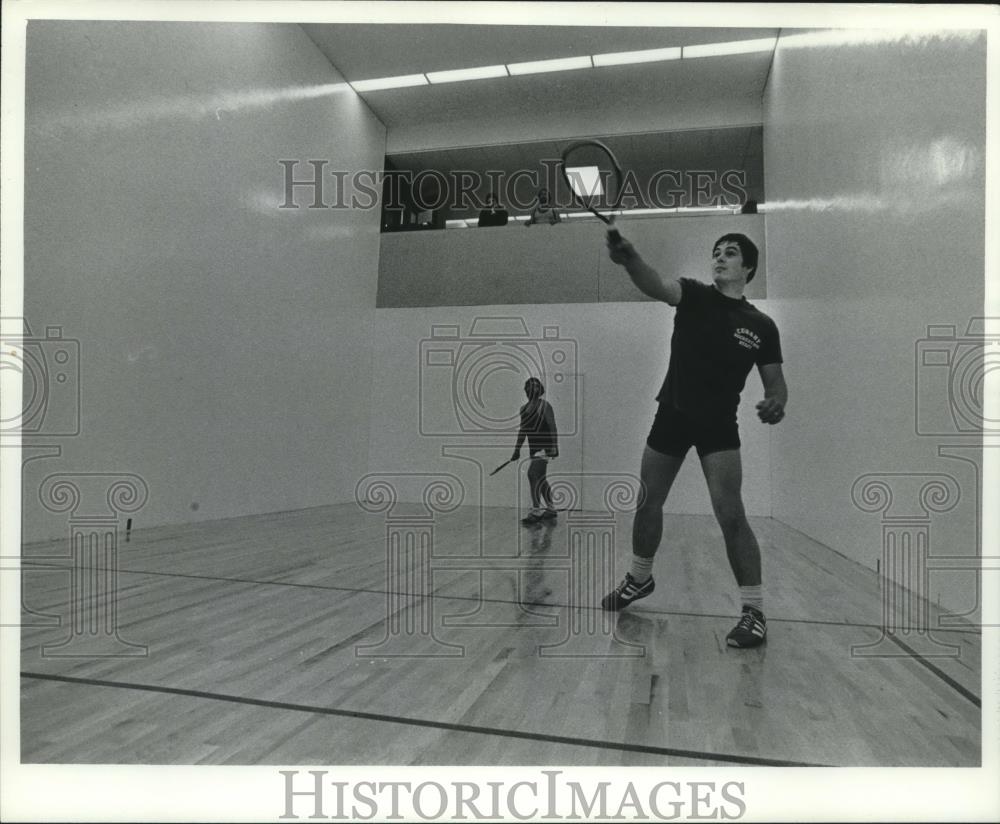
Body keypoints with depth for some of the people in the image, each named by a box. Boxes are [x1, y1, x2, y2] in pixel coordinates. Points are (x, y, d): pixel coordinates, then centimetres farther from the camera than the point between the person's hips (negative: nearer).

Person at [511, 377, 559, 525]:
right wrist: (517, 449, 21)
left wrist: (554, 447, -21)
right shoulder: (524, 408, 15)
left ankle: (536, 511, -17)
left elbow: (552, 427, -13)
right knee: (540, 479, 11)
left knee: (533, 474, -18)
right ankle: (550, 509, 23)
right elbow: (523, 430, 22)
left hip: (544, 446, -8)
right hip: (533, 448, 8)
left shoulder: (545, 406, -7)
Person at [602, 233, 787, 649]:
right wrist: (630, 258, -47)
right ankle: (640, 578, 37)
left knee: (731, 515, -13)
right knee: (648, 504, 12)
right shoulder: (694, 295, -3)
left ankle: (754, 612, 0)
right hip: (671, 415, 2)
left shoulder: (761, 326, -1)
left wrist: (775, 403, -20)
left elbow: (775, 383, 5)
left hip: (719, 425, -2)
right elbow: (655, 284, -25)